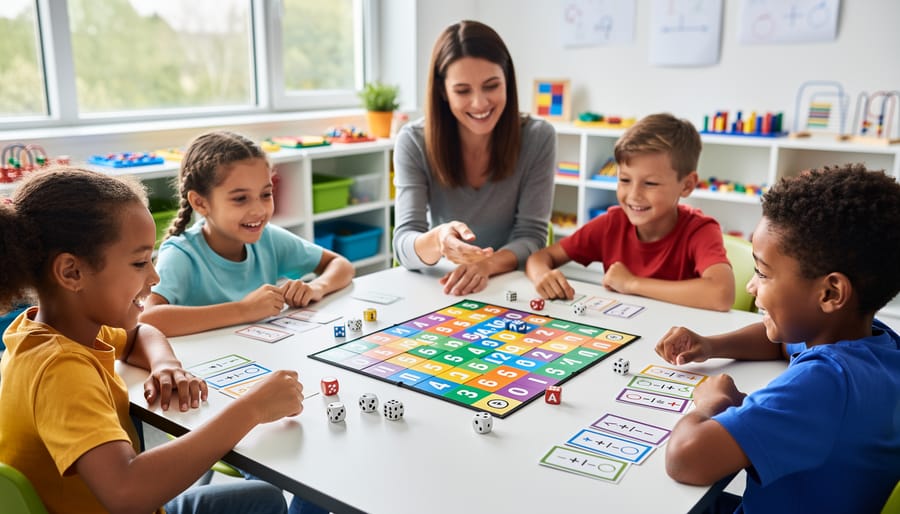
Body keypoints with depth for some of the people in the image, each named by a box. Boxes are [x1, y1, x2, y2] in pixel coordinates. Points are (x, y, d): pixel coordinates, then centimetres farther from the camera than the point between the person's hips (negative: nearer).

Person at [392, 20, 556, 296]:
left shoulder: (538, 138, -9)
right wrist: (437, 241, -38)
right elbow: (404, 246, -16)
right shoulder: (414, 142, -10)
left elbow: (531, 236, -10)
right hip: (436, 286, 0)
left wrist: (485, 264, -30)